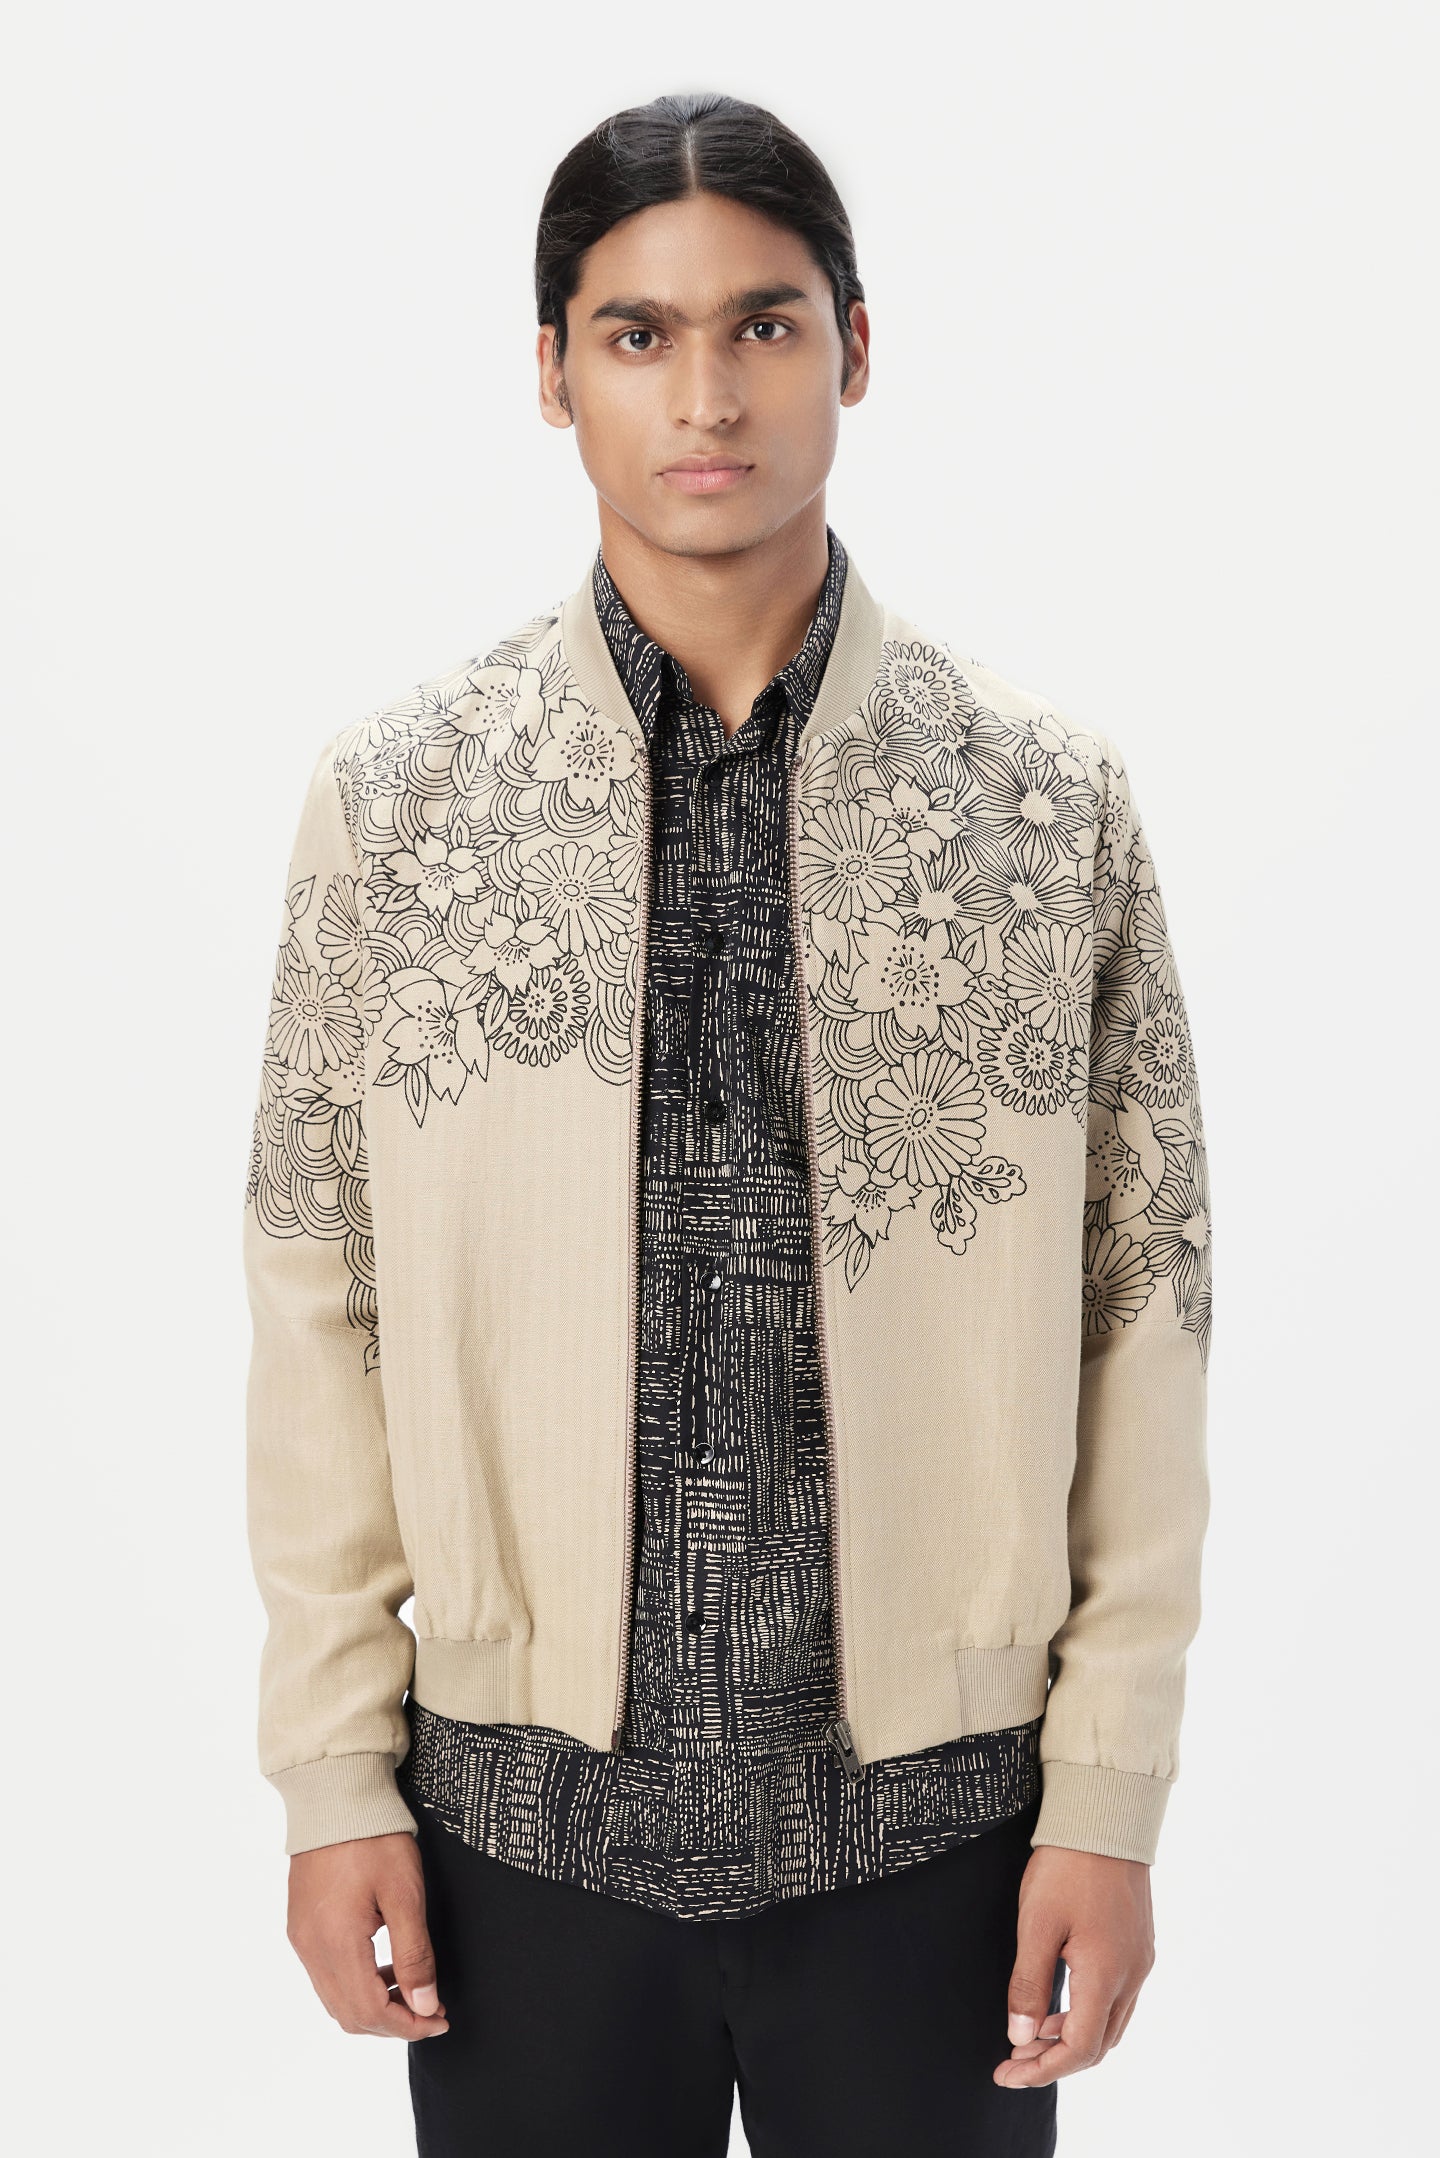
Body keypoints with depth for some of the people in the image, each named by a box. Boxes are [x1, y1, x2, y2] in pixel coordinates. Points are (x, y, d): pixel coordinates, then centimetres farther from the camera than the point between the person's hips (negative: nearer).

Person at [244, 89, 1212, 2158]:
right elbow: (321, 1302, 0)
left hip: (932, 1814, 0)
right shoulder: (397, 796, -1)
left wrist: (1111, 1793, -3)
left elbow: (1142, 1307, -1)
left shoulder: (1052, 802, -2)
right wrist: (332, 1768, -1)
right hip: (526, 1809, 0)